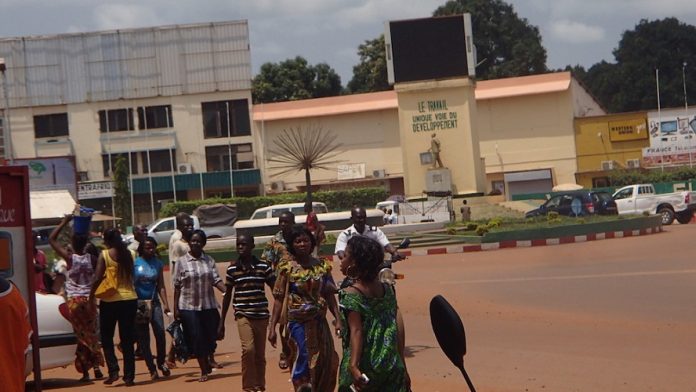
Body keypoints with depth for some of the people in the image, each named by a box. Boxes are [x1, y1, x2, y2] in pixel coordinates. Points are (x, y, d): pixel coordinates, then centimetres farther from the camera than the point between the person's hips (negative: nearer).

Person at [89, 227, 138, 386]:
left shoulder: (104, 255, -8)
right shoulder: (128, 254, 4)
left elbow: (97, 279, -11)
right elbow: (132, 275, 9)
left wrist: (91, 297, -3)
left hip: (110, 300, -3)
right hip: (129, 298, 3)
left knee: (107, 338, 12)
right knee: (127, 340, 8)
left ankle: (113, 371, -2)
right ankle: (129, 376, 7)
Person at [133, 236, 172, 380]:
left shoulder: (158, 263, 7)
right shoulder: (135, 262, -2)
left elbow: (161, 286, 8)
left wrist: (166, 303, -3)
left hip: (153, 302, 2)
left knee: (160, 333, -12)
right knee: (143, 338, 2)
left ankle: (161, 362, 9)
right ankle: (152, 369, 10)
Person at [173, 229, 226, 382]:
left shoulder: (209, 261, 4)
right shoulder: (181, 262, -2)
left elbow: (216, 281, -3)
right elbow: (177, 287, -1)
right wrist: (176, 308, -4)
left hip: (208, 305, 2)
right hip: (189, 306, -2)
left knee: (211, 335, 5)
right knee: (197, 339, 0)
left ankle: (208, 361, 33)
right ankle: (204, 371, 14)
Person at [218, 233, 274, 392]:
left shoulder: (263, 266, 0)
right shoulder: (232, 268, 3)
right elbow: (227, 295, 11)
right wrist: (221, 323, 12)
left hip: (261, 315, 1)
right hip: (242, 315, -1)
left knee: (260, 355, 7)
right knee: (248, 349, -20)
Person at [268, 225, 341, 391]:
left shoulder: (322, 265, 4)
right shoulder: (287, 267, -4)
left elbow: (330, 295, 6)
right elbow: (279, 299, -5)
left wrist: (338, 320, -2)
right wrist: (272, 327, -8)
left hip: (319, 321, 4)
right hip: (298, 321, -4)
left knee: (325, 362, 6)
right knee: (304, 357, -6)